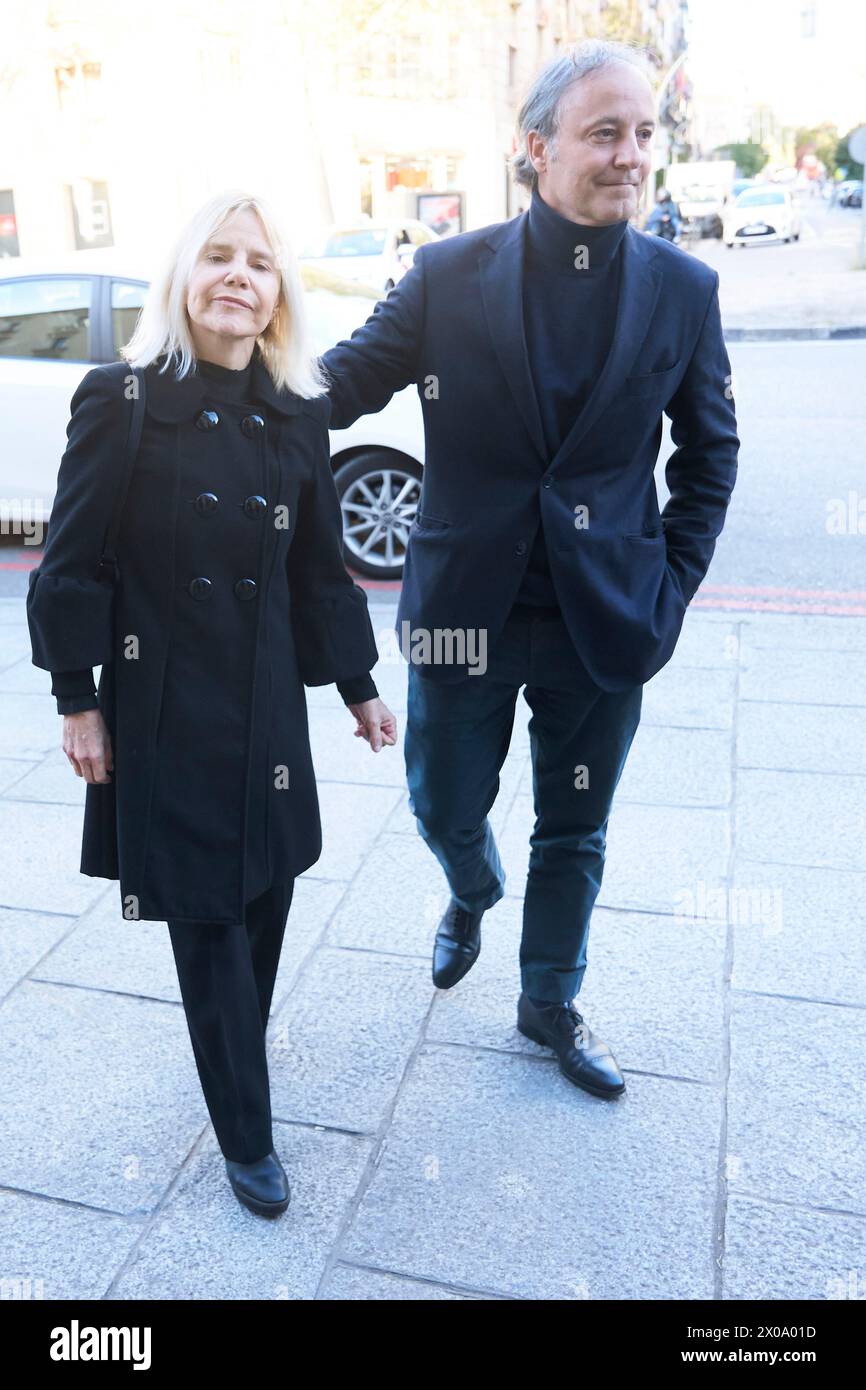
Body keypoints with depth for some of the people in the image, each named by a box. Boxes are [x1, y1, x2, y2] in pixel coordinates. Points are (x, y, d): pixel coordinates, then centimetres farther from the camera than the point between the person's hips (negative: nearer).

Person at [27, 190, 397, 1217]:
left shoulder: (298, 416, 2)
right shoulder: (123, 400, -10)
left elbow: (319, 566, 9)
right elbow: (73, 563, -7)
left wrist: (359, 689, 12)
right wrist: (76, 700, -7)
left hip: (267, 699, 4)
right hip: (164, 701, -4)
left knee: (265, 892, 12)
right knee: (206, 914, 4)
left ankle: (233, 1056, 40)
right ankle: (245, 1135, 21)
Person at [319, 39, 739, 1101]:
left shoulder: (682, 288, -2)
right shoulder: (449, 275, -5)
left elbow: (709, 449, 6)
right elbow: (342, 381, -4)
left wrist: (672, 590, -1)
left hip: (605, 617, 1)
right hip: (467, 608, 0)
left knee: (573, 834, 15)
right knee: (445, 807, 15)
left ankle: (550, 1003, 41)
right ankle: (474, 897, 53)